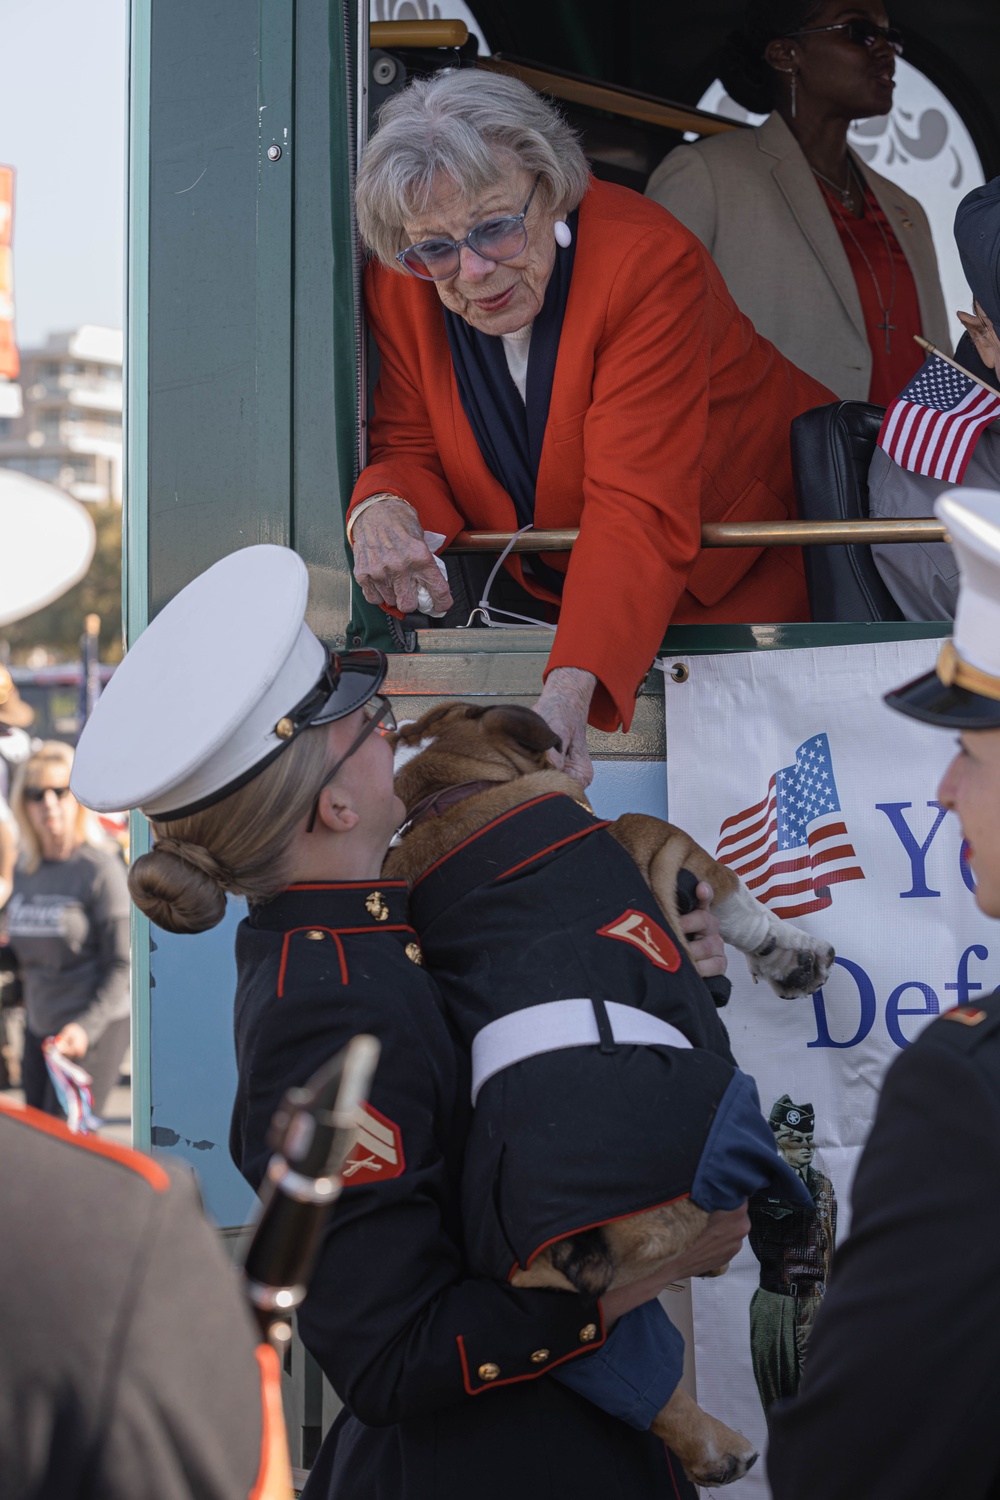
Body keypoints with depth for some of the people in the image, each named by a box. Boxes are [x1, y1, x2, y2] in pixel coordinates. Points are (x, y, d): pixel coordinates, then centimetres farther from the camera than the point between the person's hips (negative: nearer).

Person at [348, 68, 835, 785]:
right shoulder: (401, 288, -13)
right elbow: (412, 449, -3)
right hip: (551, 584, 4)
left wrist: (571, 687, -52)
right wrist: (381, 507, -31)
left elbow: (639, 513, -37)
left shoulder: (649, 260, -30)